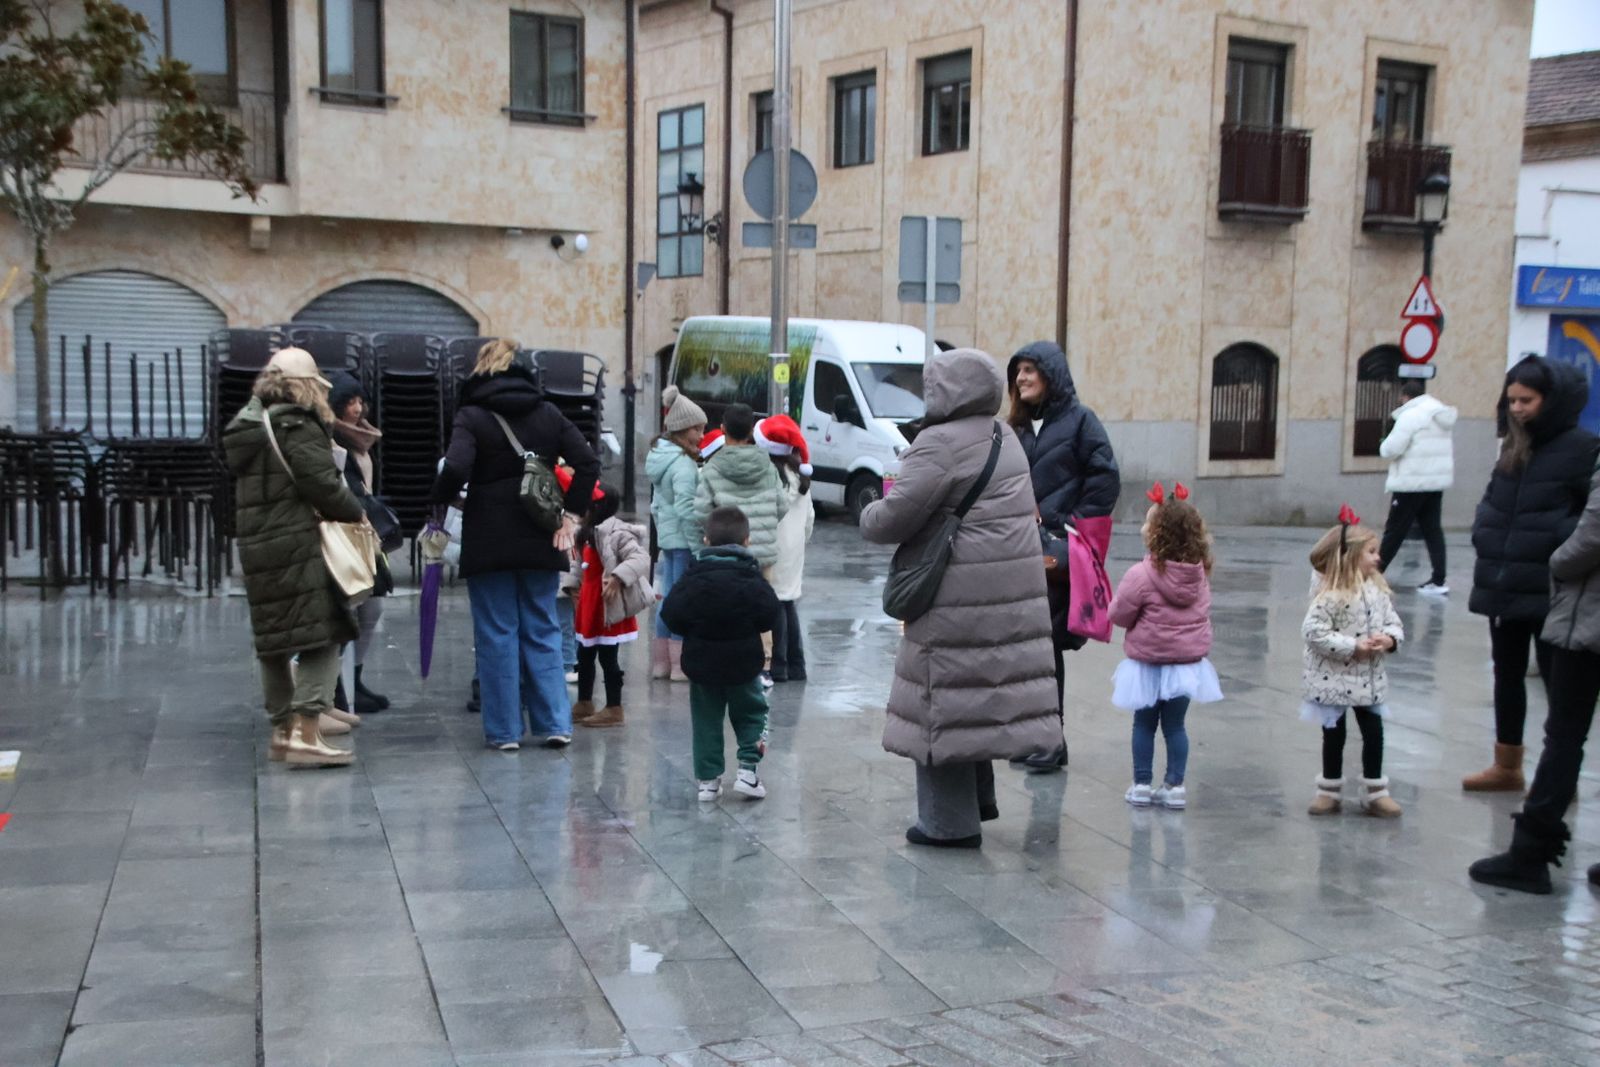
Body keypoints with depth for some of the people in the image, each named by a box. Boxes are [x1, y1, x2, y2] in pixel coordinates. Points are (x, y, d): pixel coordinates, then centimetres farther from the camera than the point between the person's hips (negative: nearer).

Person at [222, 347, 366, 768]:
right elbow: (323, 486, -16)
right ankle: (306, 735, -15)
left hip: (256, 549, 9)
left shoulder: (246, 430, 16)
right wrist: (355, 513, 0)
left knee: (274, 641, 15)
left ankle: (282, 731, 24)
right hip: (299, 547, -9)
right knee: (321, 637, -7)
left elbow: (249, 494, 18)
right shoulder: (300, 429, -11)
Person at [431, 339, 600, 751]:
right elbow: (587, 463, 0)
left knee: (497, 634, 4)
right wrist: (571, 513, 3)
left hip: (489, 543, -3)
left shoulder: (472, 416, -6)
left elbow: (456, 470, -20)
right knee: (543, 631, 11)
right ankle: (556, 723, 6)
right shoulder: (548, 413, 7)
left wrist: (440, 498, 0)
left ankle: (504, 730, 7)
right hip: (540, 543, 3)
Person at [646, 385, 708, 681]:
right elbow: (686, 509, -22)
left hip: (667, 536, 9)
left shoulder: (660, 458, 13)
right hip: (683, 539, -9)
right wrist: (698, 546, -21)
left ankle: (661, 661, 21)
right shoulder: (684, 465, -16)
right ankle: (681, 664, 1)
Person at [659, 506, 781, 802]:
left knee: (706, 721, 11)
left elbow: (672, 612, -10)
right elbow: (769, 613, -12)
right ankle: (748, 769, 3)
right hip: (743, 661, -1)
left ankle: (707, 778, 10)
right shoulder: (750, 576, -6)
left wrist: (693, 631, 6)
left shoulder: (694, 575, -3)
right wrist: (748, 627, 6)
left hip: (701, 660, 1)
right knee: (751, 713, 16)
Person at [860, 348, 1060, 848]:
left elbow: (893, 520, -18)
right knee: (978, 693, 21)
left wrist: (869, 513, 4)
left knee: (946, 704, 1)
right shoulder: (1004, 437, 14)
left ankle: (950, 821, 8)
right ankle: (979, 797, 32)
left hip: (960, 600, -9)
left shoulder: (942, 444, -16)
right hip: (1015, 594, 9)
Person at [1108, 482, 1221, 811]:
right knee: (1175, 724, 14)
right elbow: (1201, 610, 8)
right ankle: (1175, 785, 16)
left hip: (1149, 663, -4)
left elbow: (1119, 614, -13)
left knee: (1144, 724, 12)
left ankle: (1142, 784, 16)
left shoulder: (1142, 575, -23)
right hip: (1188, 660, 4)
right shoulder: (1200, 572, -6)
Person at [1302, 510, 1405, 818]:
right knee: (1334, 735, 8)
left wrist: (1390, 639, -15)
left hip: (1369, 678, 5)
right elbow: (1313, 631, -23)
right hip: (1334, 678, -5)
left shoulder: (1377, 589, 1)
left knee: (1374, 733, 10)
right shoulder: (1330, 595, -19)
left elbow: (1393, 621, 7)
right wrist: (1352, 646, -23)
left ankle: (1375, 793, 23)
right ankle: (1329, 791, 22)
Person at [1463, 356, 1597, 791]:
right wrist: (1485, 534, 4)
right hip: (1505, 588, 7)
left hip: (1549, 591, -7)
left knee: (1557, 680, 3)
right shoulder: (1513, 447, 12)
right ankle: (1506, 768, 28)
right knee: (1507, 674, 16)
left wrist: (1562, 542, -19)